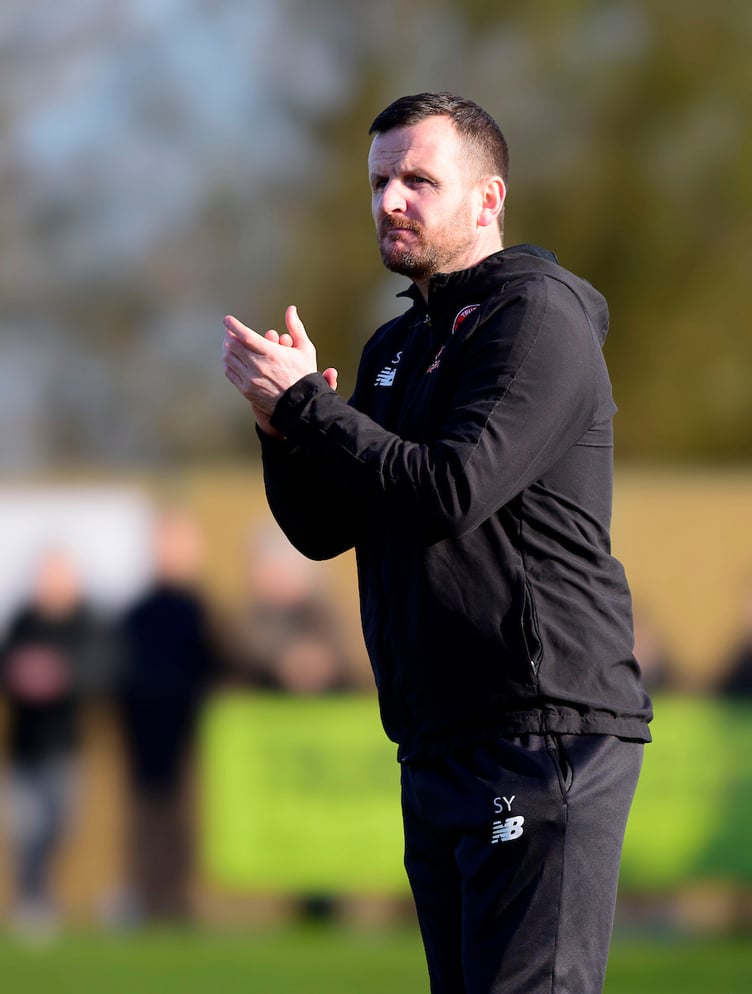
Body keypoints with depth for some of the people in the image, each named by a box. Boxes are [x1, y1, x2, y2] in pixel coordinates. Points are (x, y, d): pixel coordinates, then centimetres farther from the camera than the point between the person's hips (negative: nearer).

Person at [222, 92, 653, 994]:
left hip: (545, 733, -9)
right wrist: (283, 422, -3)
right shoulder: (396, 347, 21)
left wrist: (301, 403, -11)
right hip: (439, 743, 9)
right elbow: (323, 530, 17)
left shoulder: (538, 316, -8)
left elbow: (451, 493, -19)